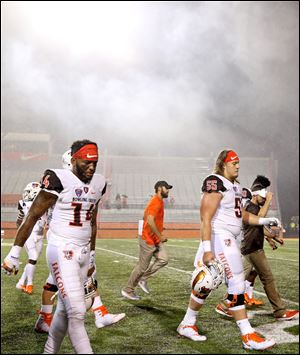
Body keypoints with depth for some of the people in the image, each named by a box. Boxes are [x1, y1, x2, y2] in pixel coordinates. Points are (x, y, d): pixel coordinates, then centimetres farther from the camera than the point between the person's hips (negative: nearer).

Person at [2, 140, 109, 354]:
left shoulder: (98, 184, 7)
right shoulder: (59, 180, -13)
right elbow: (33, 216, -9)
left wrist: (91, 254, 24)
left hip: (83, 253, 7)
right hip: (62, 251, -7)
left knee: (65, 310, 15)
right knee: (77, 312, -11)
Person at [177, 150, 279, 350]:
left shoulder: (235, 185, 16)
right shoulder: (215, 183, -15)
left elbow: (241, 214, 26)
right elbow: (206, 219, -20)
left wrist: (265, 221, 16)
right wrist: (207, 249, -24)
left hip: (229, 239, 10)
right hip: (219, 237, -10)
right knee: (237, 285, -7)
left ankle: (187, 325, 27)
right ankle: (248, 336, 0)